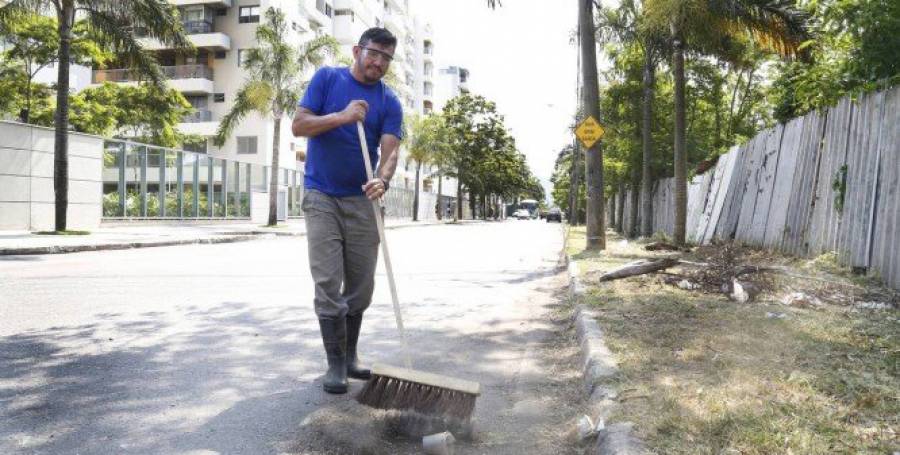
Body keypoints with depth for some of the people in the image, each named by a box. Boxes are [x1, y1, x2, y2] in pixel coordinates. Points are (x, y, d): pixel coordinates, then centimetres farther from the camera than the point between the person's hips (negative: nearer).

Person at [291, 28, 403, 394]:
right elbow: (298, 125, -6)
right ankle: (335, 364, 4)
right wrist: (342, 117, -21)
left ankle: (350, 355, 24)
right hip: (322, 197, -2)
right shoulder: (326, 78, 1)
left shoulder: (389, 102, 3)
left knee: (361, 285, 7)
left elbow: (389, 151, -10)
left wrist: (382, 180, -32)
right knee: (328, 284, -6)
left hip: (362, 201, 3)